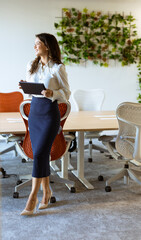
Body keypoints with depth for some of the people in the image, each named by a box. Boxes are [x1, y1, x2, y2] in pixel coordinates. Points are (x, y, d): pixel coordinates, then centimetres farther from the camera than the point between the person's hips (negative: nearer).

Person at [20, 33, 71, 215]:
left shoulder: (57, 68, -7)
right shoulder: (31, 66, 11)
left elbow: (66, 94, -4)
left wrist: (52, 94, -22)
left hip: (50, 113, -6)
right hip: (34, 111, 6)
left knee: (39, 153, -9)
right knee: (40, 154, 9)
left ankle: (33, 197, 0)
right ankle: (46, 190, 24)